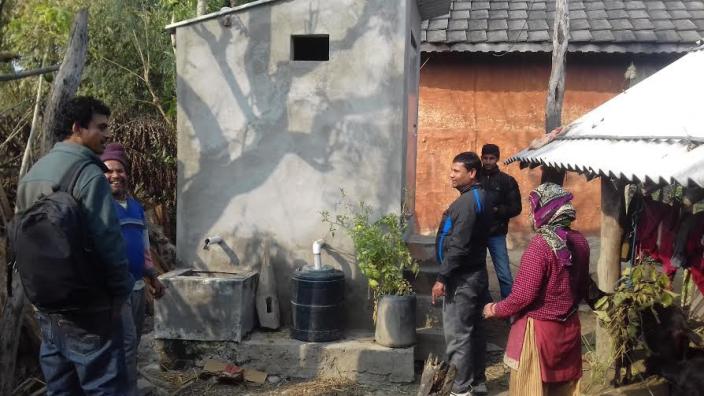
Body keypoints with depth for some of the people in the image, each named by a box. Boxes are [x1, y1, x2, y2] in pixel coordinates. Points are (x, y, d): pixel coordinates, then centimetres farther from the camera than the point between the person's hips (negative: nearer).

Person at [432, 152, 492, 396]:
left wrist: (442, 278, -19)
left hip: (462, 278, -10)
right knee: (473, 331, 15)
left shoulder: (468, 202, -18)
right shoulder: (479, 197, 13)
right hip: (473, 275, 10)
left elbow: (458, 246, -23)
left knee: (457, 334, -4)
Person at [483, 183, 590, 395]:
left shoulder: (540, 245, -22)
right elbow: (583, 285, 12)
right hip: (569, 327, 7)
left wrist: (495, 309, -6)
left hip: (539, 330, -7)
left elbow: (523, 296, -22)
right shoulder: (579, 241, 1)